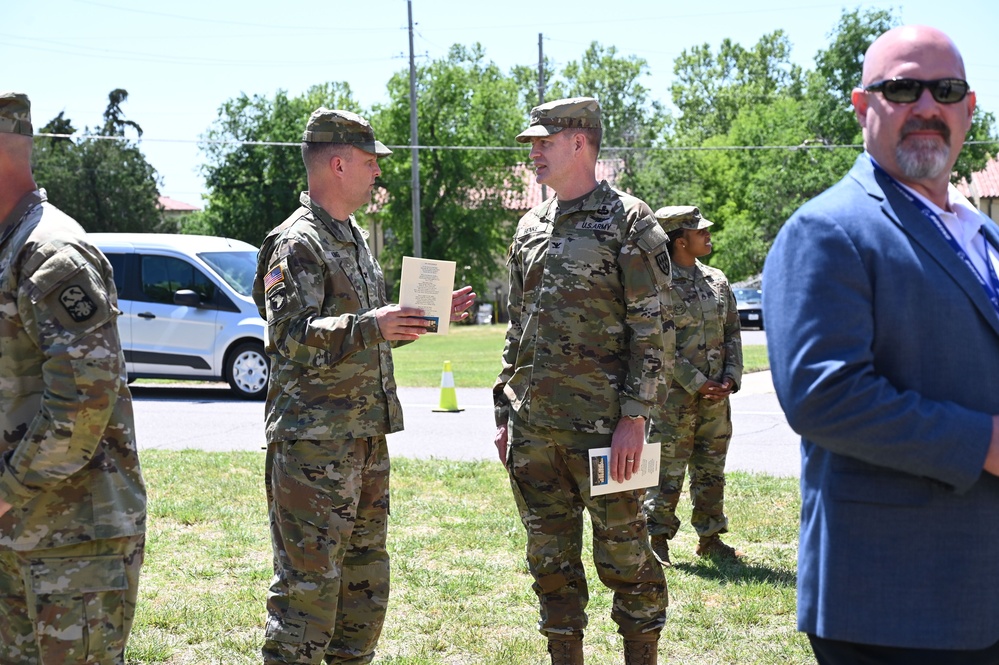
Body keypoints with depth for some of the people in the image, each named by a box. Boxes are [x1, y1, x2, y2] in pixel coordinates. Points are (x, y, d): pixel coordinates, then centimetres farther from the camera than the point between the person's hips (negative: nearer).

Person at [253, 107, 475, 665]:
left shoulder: (355, 238, 18)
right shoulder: (298, 244, -12)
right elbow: (292, 337, -23)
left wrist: (421, 318, 16)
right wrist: (369, 327, -32)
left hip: (368, 438, 10)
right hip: (314, 442, -9)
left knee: (366, 578, 16)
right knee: (308, 582, -7)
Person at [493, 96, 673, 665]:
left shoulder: (629, 221, -5)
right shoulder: (530, 228, 15)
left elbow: (655, 330, -9)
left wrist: (634, 416, -16)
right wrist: (505, 413, 14)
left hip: (601, 425, -6)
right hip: (534, 427, 7)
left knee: (624, 555, 2)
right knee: (551, 560, 12)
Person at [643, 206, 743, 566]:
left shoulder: (717, 281, 12)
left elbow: (732, 333, 15)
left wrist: (730, 376, 0)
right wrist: (697, 383, -14)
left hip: (716, 394, 7)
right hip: (675, 394, -6)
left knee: (711, 469, 12)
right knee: (668, 470, -3)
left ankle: (710, 538, 21)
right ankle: (657, 540, 7)